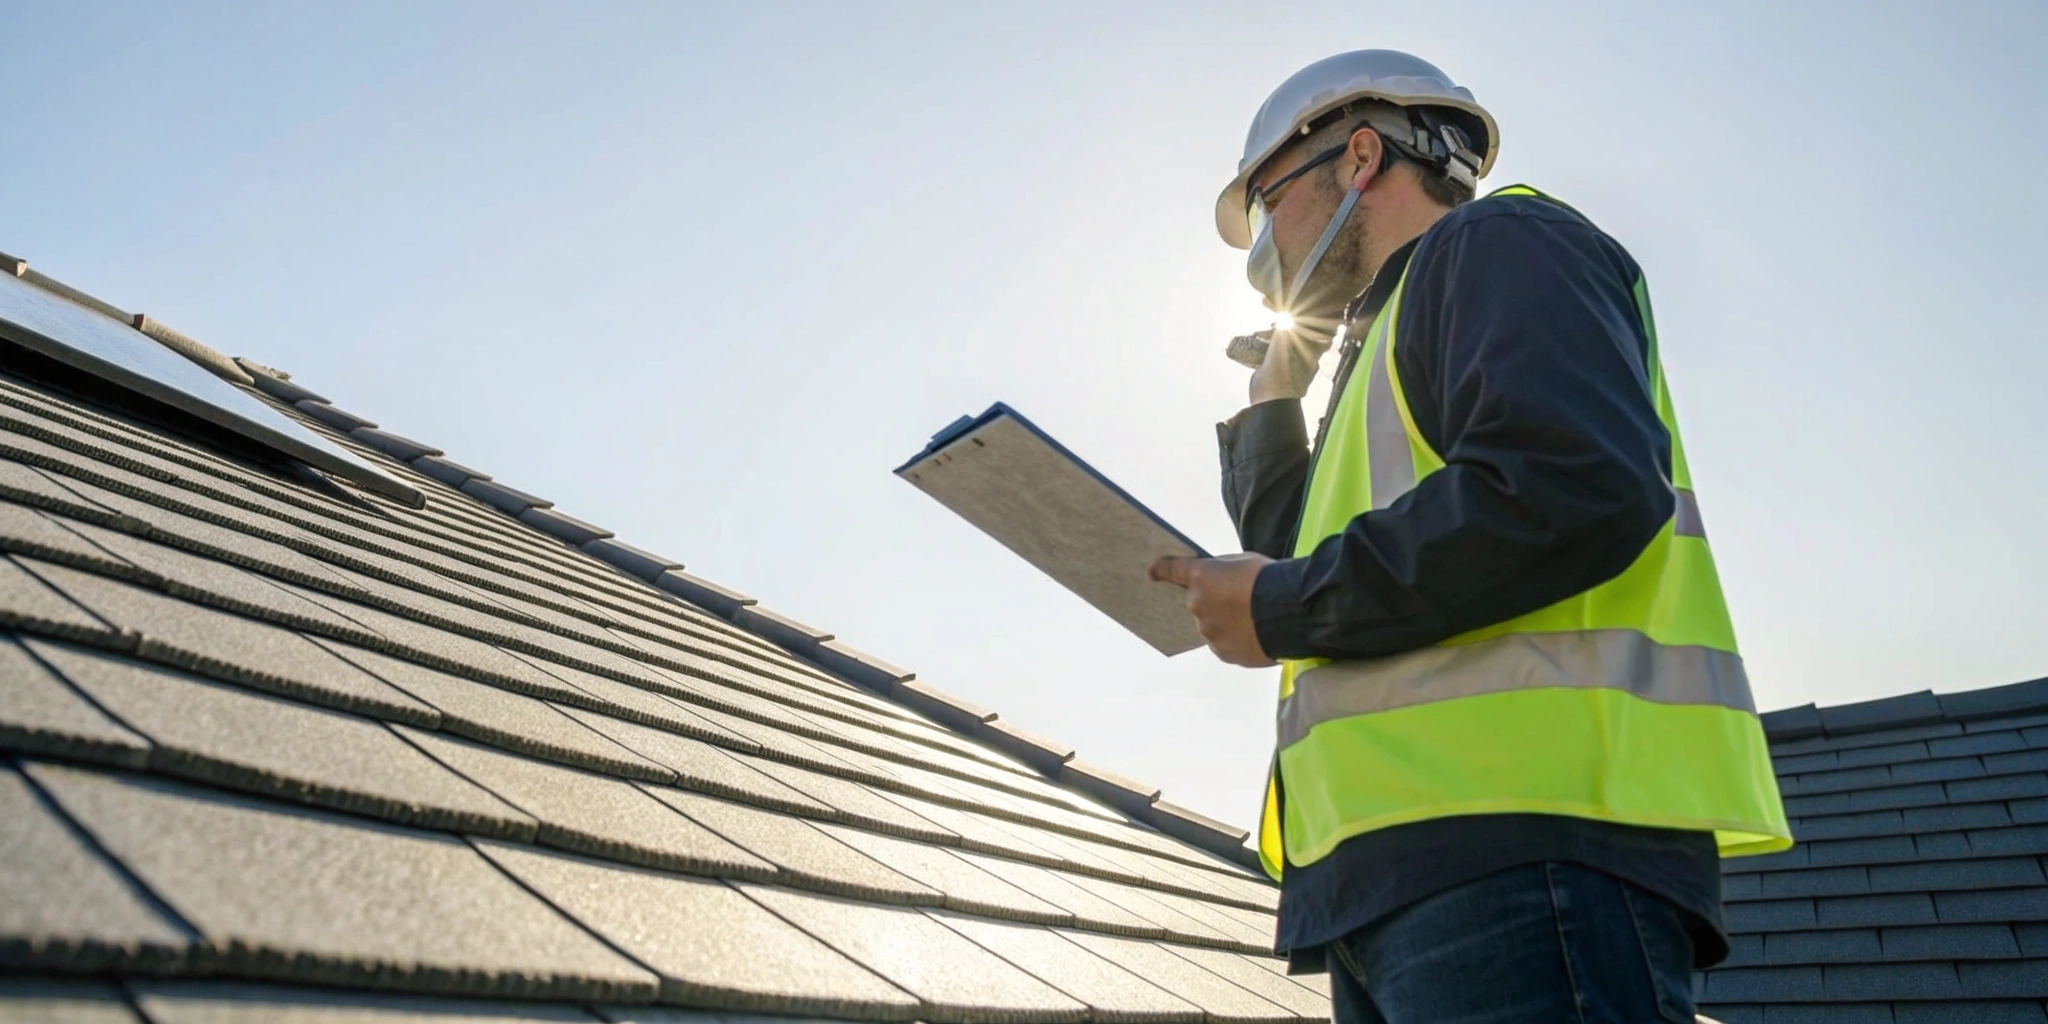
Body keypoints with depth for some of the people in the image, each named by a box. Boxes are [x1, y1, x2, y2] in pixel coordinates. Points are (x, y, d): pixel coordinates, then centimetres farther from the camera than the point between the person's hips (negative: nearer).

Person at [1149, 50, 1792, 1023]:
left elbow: (1578, 491, -17)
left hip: (1518, 837, -9)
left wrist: (1281, 609, -9)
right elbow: (1301, 557, 29)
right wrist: (1270, 401, 30)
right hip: (1413, 866, 10)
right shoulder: (1392, 351, 30)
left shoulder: (1493, 242, 3)